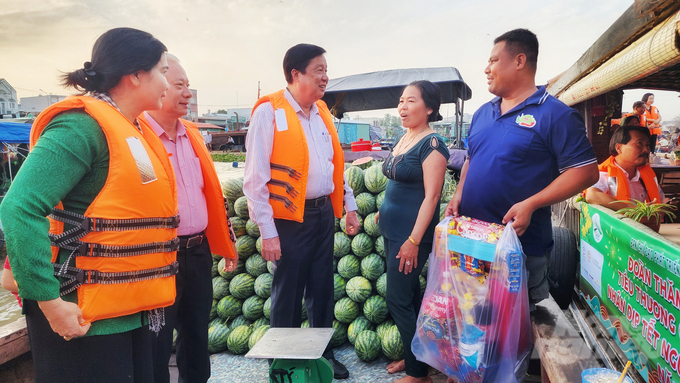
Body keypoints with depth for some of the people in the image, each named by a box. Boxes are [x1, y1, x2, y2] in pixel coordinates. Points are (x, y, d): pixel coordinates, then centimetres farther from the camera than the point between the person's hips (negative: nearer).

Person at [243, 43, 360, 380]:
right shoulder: (269, 111, -12)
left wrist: (349, 206, 14)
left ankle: (324, 353, 35)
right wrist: (268, 232, -17)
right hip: (291, 219, -6)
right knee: (288, 296, 8)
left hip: (324, 214, 6)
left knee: (322, 290, 17)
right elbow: (255, 178, -15)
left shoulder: (322, 112, 10)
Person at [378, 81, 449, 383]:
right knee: (409, 296, 17)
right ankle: (412, 356, 33)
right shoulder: (403, 140, 11)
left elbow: (431, 196, -20)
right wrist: (385, 212, 18)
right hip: (392, 230, 9)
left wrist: (414, 240, -21)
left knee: (398, 300, -3)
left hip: (412, 233, -8)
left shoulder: (432, 144, -15)